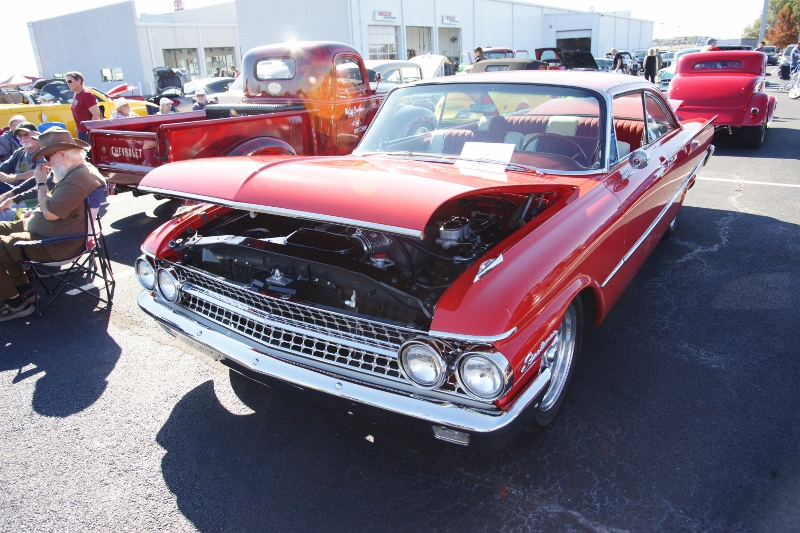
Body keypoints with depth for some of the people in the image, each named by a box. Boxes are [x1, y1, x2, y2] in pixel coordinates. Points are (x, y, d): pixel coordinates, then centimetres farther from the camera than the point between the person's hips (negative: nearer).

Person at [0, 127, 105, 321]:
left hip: (57, 244, -11)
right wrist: (36, 211, 11)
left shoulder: (79, 179, -26)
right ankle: (22, 289, 19)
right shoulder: (76, 171, 10)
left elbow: (50, 213, -26)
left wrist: (41, 183, -13)